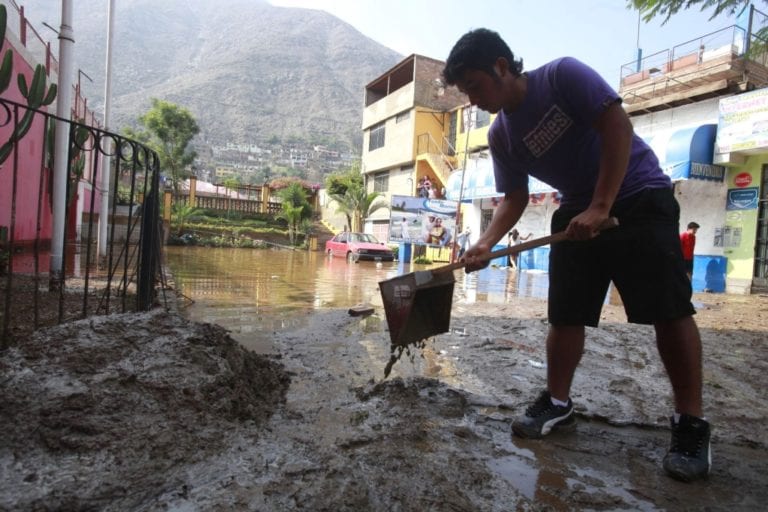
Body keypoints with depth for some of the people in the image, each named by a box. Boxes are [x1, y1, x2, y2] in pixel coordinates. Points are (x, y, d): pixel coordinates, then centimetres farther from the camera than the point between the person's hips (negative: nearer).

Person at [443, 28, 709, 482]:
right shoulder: (501, 136, 0)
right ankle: (558, 404, 17)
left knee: (669, 309, -9)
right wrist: (487, 243, -15)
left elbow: (618, 125, -22)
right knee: (566, 314, 3)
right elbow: (515, 199, 2)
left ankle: (692, 424, 4)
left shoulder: (564, 75, -16)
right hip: (578, 212, 6)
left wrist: (600, 207, -26)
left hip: (638, 197, -5)